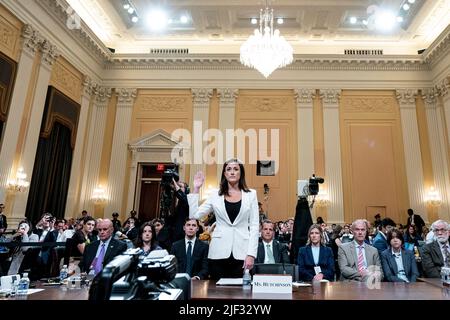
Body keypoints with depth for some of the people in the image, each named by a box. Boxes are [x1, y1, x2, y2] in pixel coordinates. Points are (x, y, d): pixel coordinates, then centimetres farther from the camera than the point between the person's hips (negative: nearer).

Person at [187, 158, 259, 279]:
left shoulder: (251, 194, 4)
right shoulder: (215, 195, 6)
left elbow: (254, 225, 1)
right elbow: (194, 215, 1)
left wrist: (251, 254, -6)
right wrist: (196, 189, -1)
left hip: (241, 253, 0)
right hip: (219, 253, 1)